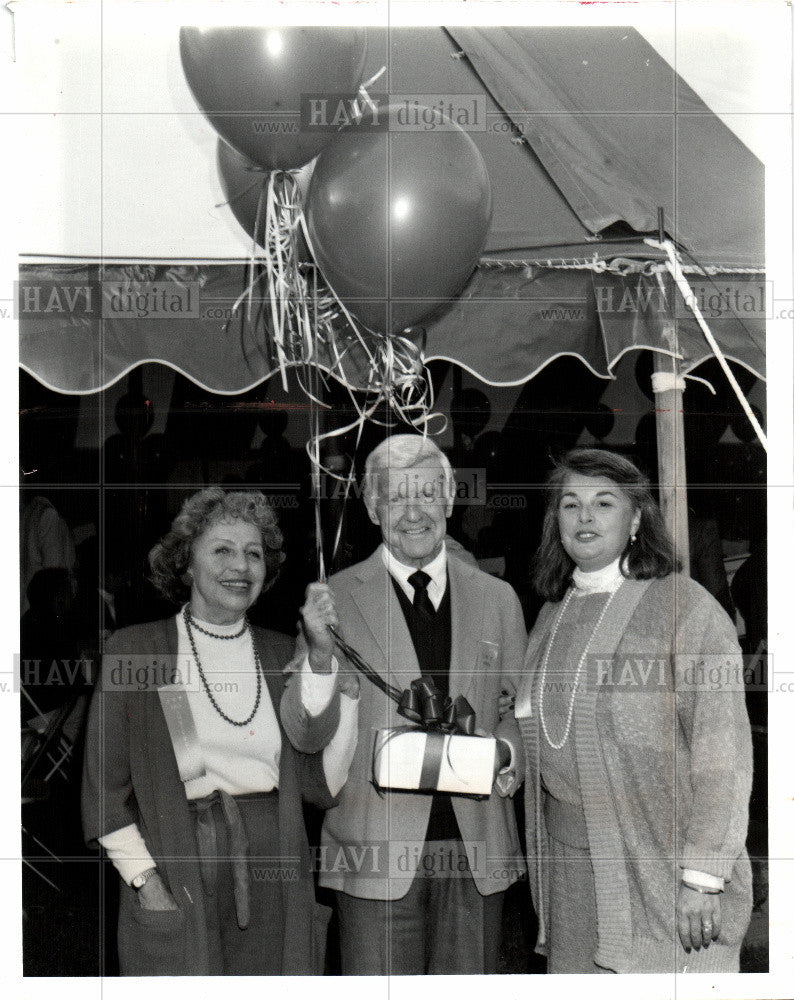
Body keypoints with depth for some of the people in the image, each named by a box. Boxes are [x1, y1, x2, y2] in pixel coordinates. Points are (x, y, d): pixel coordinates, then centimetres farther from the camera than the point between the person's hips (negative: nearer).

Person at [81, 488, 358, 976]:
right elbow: (105, 788, 2)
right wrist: (144, 876, -7)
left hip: (275, 879, 3)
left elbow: (321, 784, 3)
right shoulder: (134, 649, 2)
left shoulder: (283, 655, 10)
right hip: (176, 885, -2)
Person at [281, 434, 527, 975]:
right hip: (376, 851, -2)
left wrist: (505, 752, -5)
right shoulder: (337, 599, 0)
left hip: (479, 849, 3)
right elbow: (305, 736, -3)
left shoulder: (497, 598, 9)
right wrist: (320, 654, -20)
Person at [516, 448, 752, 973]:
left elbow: (722, 749, -12)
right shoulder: (554, 613, 13)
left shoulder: (686, 606, -7)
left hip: (659, 862, -5)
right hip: (567, 856, 5)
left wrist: (704, 878, -16)